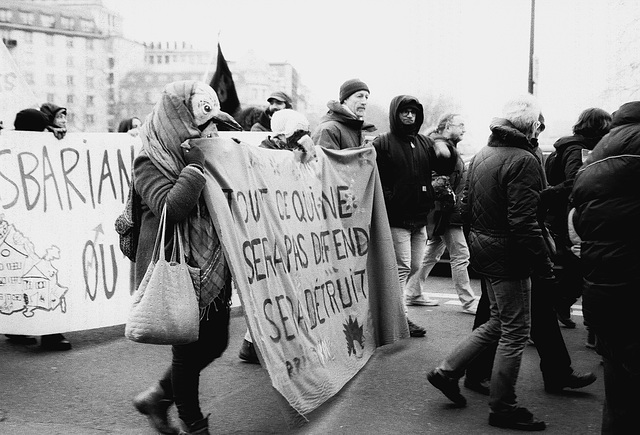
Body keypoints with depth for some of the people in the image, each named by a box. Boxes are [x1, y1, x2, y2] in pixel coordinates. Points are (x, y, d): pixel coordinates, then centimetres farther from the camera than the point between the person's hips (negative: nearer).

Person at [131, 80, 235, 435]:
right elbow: (171, 208, -28)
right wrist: (195, 164, -25)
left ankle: (156, 396, 34)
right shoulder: (150, 164, -12)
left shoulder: (213, 155, 8)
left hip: (213, 266, 8)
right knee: (188, 347, 4)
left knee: (215, 342, 14)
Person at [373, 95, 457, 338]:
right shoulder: (382, 144, -5)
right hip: (397, 220, -7)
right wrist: (386, 199, -22)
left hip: (420, 220, 7)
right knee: (401, 268, -6)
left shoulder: (425, 144, 14)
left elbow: (446, 169, 11)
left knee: (414, 268, 14)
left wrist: (447, 152, -8)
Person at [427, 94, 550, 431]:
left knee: (498, 323, 21)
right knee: (515, 333, 4)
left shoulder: (481, 155, 10)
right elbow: (524, 222, -24)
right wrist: (543, 263, -17)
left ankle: (447, 371, 22)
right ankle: (502, 409, 14)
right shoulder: (523, 160, -18)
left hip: (483, 249, 9)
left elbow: (466, 207, 15)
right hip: (509, 256, -9)